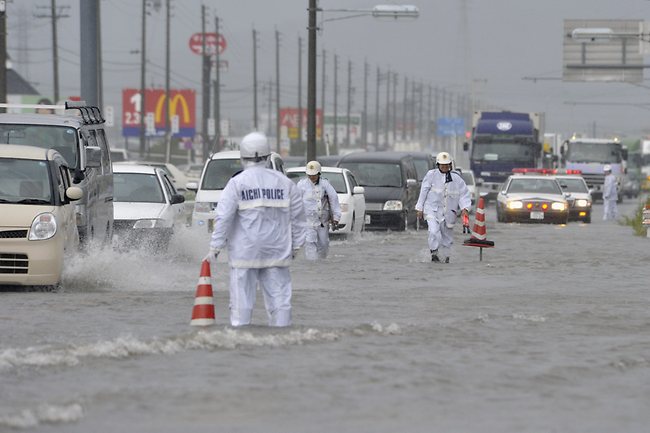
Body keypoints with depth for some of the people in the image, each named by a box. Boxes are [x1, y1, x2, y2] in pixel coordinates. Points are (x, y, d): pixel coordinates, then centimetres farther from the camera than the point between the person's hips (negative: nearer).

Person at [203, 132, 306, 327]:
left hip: (244, 252, -3)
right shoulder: (284, 182, 6)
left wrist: (215, 248, -6)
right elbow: (298, 216, 9)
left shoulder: (237, 183, -5)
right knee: (279, 298, 6)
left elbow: (223, 218, -9)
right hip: (276, 252, 3)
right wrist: (296, 245, 18)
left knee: (242, 299, 0)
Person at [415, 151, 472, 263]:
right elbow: (424, 192, 3)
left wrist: (464, 208, -11)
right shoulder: (431, 175, -1)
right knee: (434, 231, -21)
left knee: (447, 235, 10)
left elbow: (464, 194, 4)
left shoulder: (456, 178, 2)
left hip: (448, 211, 2)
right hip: (432, 209, -2)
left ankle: (447, 256, 25)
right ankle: (434, 253, -9)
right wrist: (420, 208, 3)